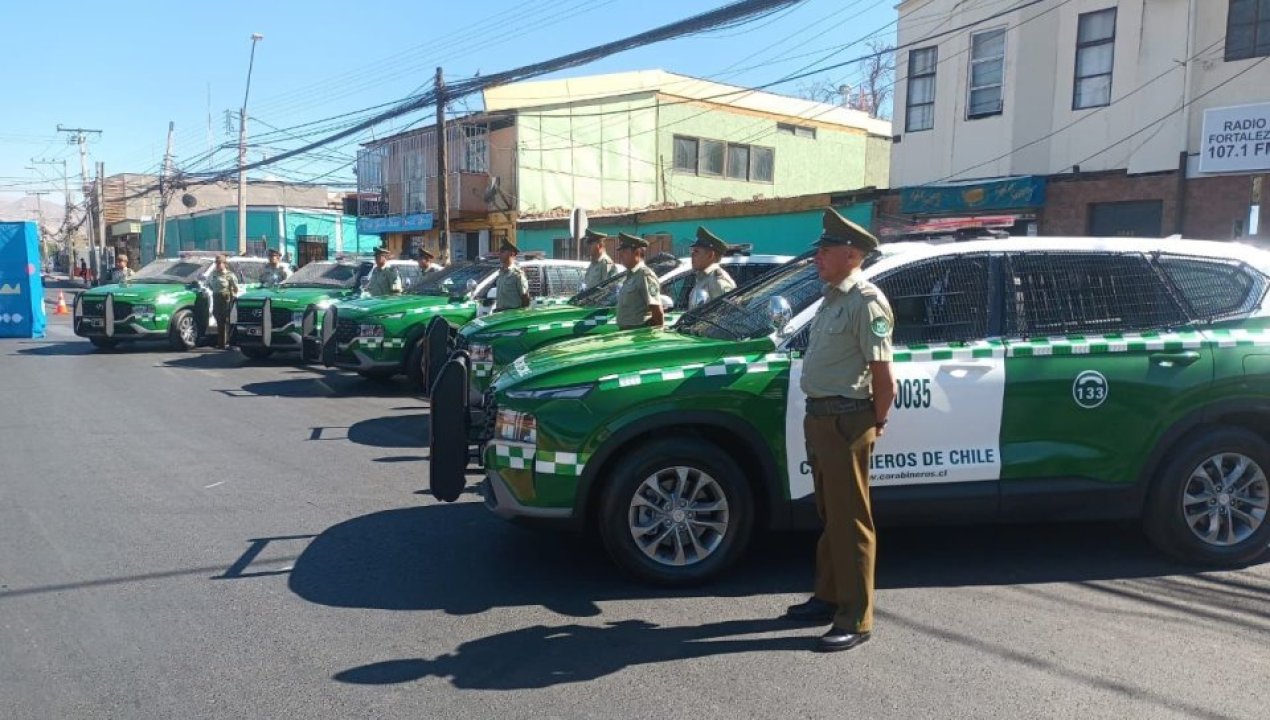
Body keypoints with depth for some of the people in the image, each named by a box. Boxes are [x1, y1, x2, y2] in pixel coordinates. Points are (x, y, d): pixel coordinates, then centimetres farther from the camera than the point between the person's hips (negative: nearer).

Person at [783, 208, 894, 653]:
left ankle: (855, 620, 8)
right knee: (829, 516, 18)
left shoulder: (866, 302, -15)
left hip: (846, 421, -10)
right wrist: (819, 414, 14)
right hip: (820, 417, 10)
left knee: (850, 522, -2)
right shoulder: (833, 298, 14)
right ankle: (828, 598, 32)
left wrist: (875, 424, -8)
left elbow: (883, 376, -17)